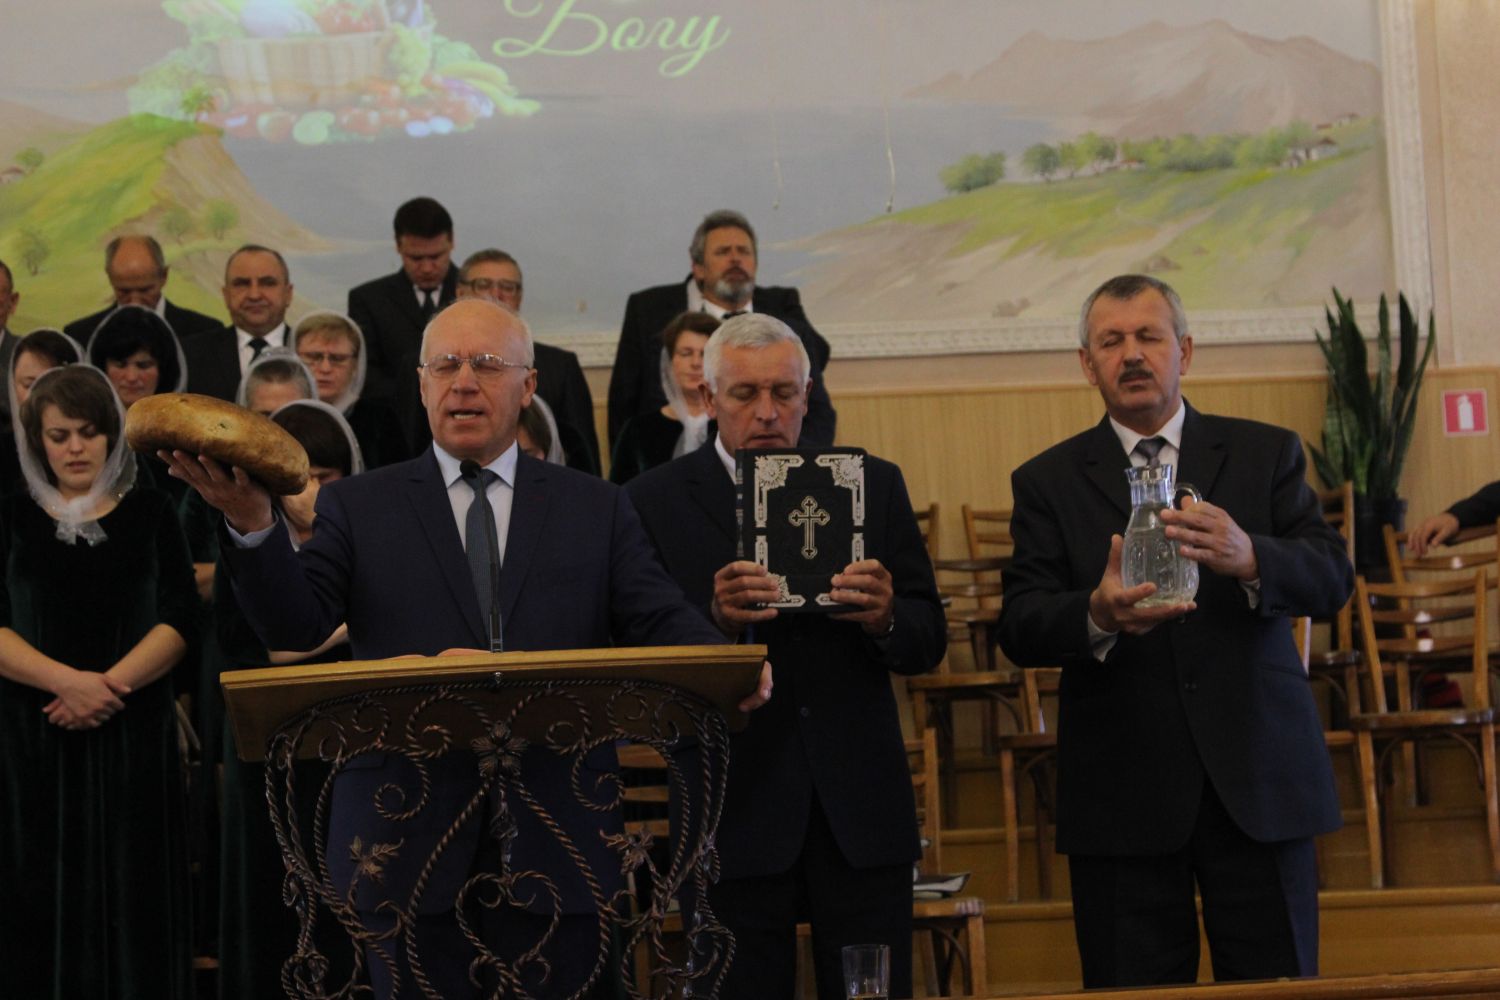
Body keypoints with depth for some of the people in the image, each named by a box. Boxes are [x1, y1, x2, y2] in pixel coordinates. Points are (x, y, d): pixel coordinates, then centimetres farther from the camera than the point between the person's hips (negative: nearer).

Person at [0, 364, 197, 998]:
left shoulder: (150, 516, 7)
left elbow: (178, 621, -2)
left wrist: (108, 686, -16)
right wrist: (67, 681, -16)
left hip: (133, 738, 0)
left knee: (132, 895, 0)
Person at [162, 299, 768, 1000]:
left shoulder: (595, 508, 11)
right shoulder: (358, 507, 8)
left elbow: (658, 623, 1)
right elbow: (294, 625, -4)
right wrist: (253, 525, -22)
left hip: (553, 843, 1)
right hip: (410, 846, -1)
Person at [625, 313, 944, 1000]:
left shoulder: (874, 486, 8)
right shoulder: (655, 501, 0)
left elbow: (929, 644, 6)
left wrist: (885, 618, -16)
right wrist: (715, 621, -24)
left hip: (860, 810, 2)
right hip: (735, 815, -2)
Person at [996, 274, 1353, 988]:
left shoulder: (1265, 454, 10)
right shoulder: (1048, 482, 8)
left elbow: (1332, 580, -2)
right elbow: (1020, 628, -2)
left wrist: (1249, 559, -24)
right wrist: (1097, 615, -25)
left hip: (1258, 779, 1)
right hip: (1122, 794, 0)